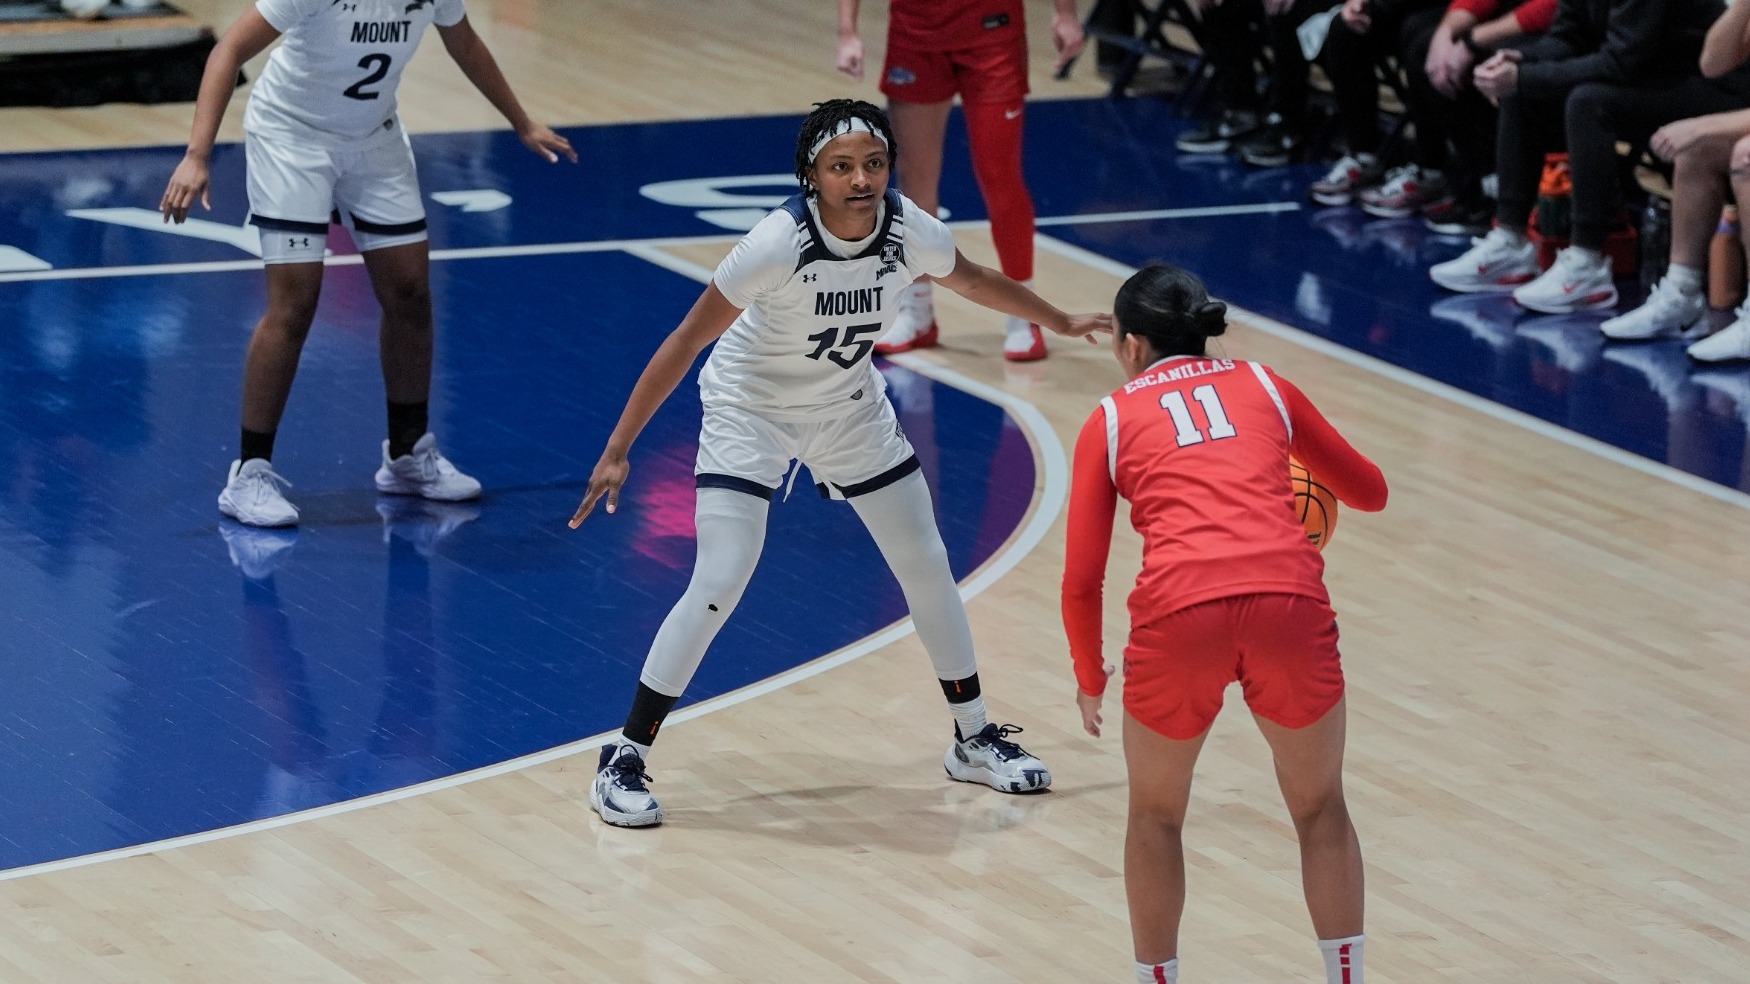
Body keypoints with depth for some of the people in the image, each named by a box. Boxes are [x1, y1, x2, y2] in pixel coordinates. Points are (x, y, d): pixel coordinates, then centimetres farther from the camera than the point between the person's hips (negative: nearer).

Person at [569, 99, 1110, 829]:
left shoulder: (909, 232, -19)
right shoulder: (780, 243, -33)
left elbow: (973, 281, 6)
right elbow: (685, 341, -25)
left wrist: (1059, 321, 20)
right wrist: (618, 450, -25)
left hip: (849, 406, 5)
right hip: (751, 408, -5)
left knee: (927, 566, 10)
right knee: (718, 587, -16)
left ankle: (974, 741, 28)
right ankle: (623, 762, -4)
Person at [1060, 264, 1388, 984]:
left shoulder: (1112, 420, 18)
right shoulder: (1264, 387, 23)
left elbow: (1081, 581, 13)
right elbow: (1369, 492, 34)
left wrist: (1090, 677, 29)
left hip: (1177, 614, -1)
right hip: (1291, 602, 1)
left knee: (1155, 816, 24)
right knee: (1320, 808, 23)